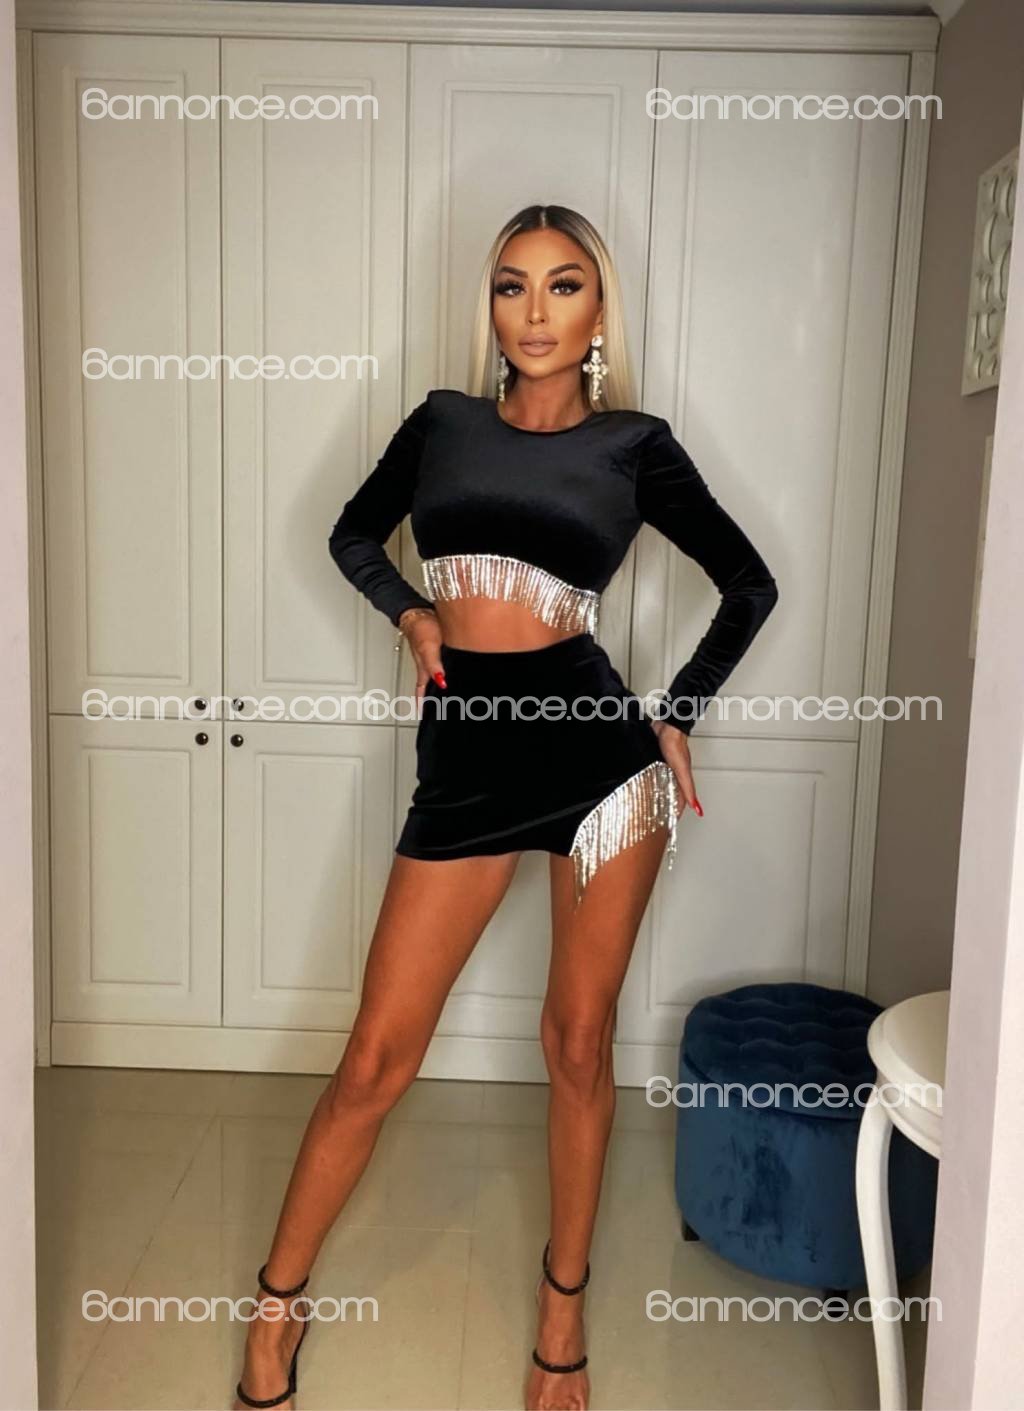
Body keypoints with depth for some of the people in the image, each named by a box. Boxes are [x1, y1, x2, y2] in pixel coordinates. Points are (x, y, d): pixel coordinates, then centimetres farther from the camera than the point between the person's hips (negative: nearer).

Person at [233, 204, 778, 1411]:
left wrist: (679, 716, 5)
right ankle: (278, 1302, 24)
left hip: (597, 740, -1)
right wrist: (410, 615, 3)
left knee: (578, 1042, 10)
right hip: (464, 755, 1)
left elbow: (748, 583, 12)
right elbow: (354, 534, 22)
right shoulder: (443, 421, 9)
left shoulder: (633, 442, 4)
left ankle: (562, 1311, 30)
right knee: (376, 1058, 3)